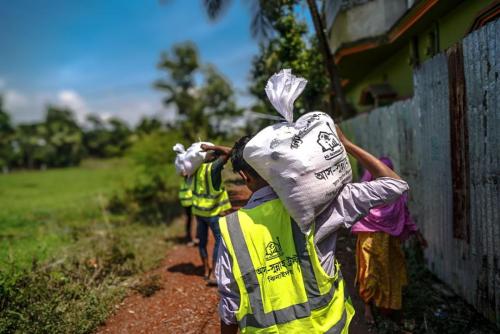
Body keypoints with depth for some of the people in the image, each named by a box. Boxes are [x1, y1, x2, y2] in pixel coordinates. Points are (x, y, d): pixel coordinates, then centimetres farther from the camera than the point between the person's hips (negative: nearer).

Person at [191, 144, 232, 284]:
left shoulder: (197, 167, 0)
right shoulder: (213, 167, -19)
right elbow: (227, 151, -22)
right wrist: (210, 147, -14)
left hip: (198, 209, 7)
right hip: (212, 211, -7)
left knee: (203, 241, 14)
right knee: (219, 240, 0)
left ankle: (206, 270, 25)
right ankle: (213, 274, -3)